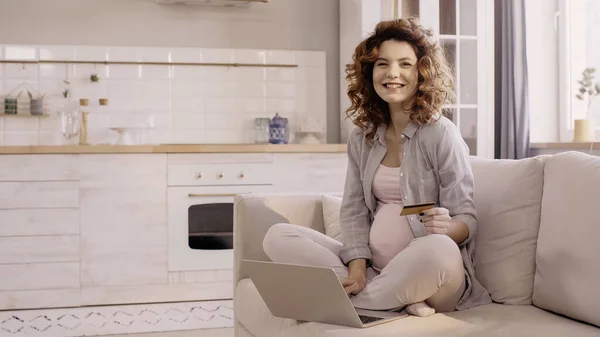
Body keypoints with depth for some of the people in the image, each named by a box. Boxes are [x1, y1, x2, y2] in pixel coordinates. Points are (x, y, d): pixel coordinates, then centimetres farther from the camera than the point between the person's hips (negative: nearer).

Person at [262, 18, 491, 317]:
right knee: (278, 237, -11)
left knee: (440, 249, -39)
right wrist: (357, 268, -14)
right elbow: (354, 211, 3)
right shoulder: (361, 138, 10)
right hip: (372, 268, 5)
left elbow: (467, 217, -6)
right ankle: (399, 301, -18)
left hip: (428, 272, -4)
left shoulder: (441, 134, -5)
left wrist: (447, 229, -30)